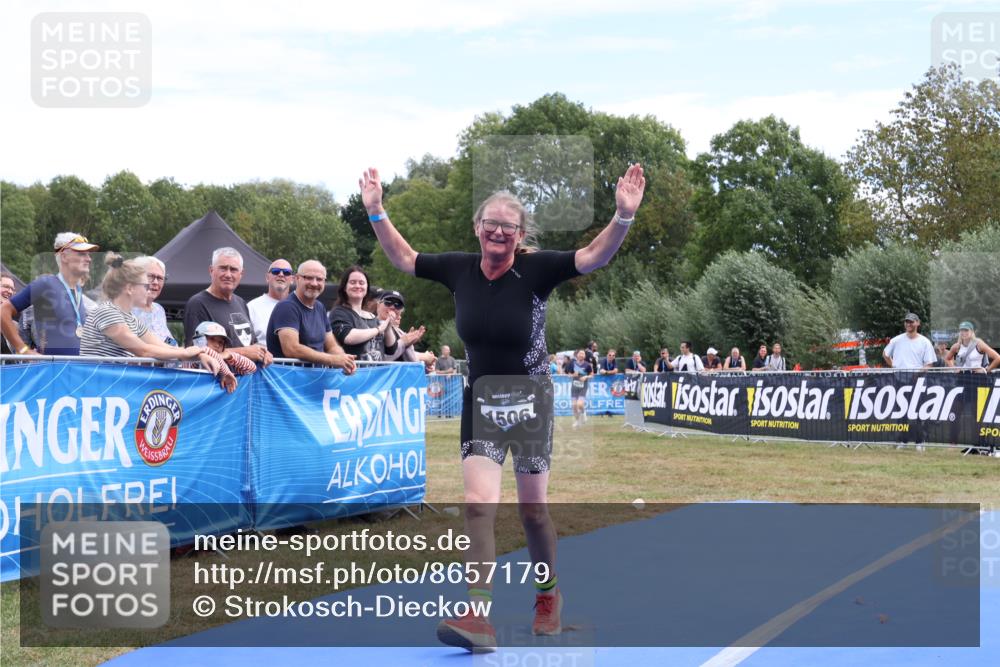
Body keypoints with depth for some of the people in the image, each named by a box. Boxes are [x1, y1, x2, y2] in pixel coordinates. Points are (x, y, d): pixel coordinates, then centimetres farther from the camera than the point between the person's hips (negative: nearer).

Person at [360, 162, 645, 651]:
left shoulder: (535, 270, -14)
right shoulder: (459, 268, -4)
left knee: (533, 509, 9)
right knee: (478, 504, -11)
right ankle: (479, 617, -15)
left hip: (531, 399, -2)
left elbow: (593, 257, -23)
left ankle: (549, 596, 33)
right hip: (481, 400, 2)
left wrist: (624, 216, -38)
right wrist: (375, 211, 3)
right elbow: (403, 258, 9)